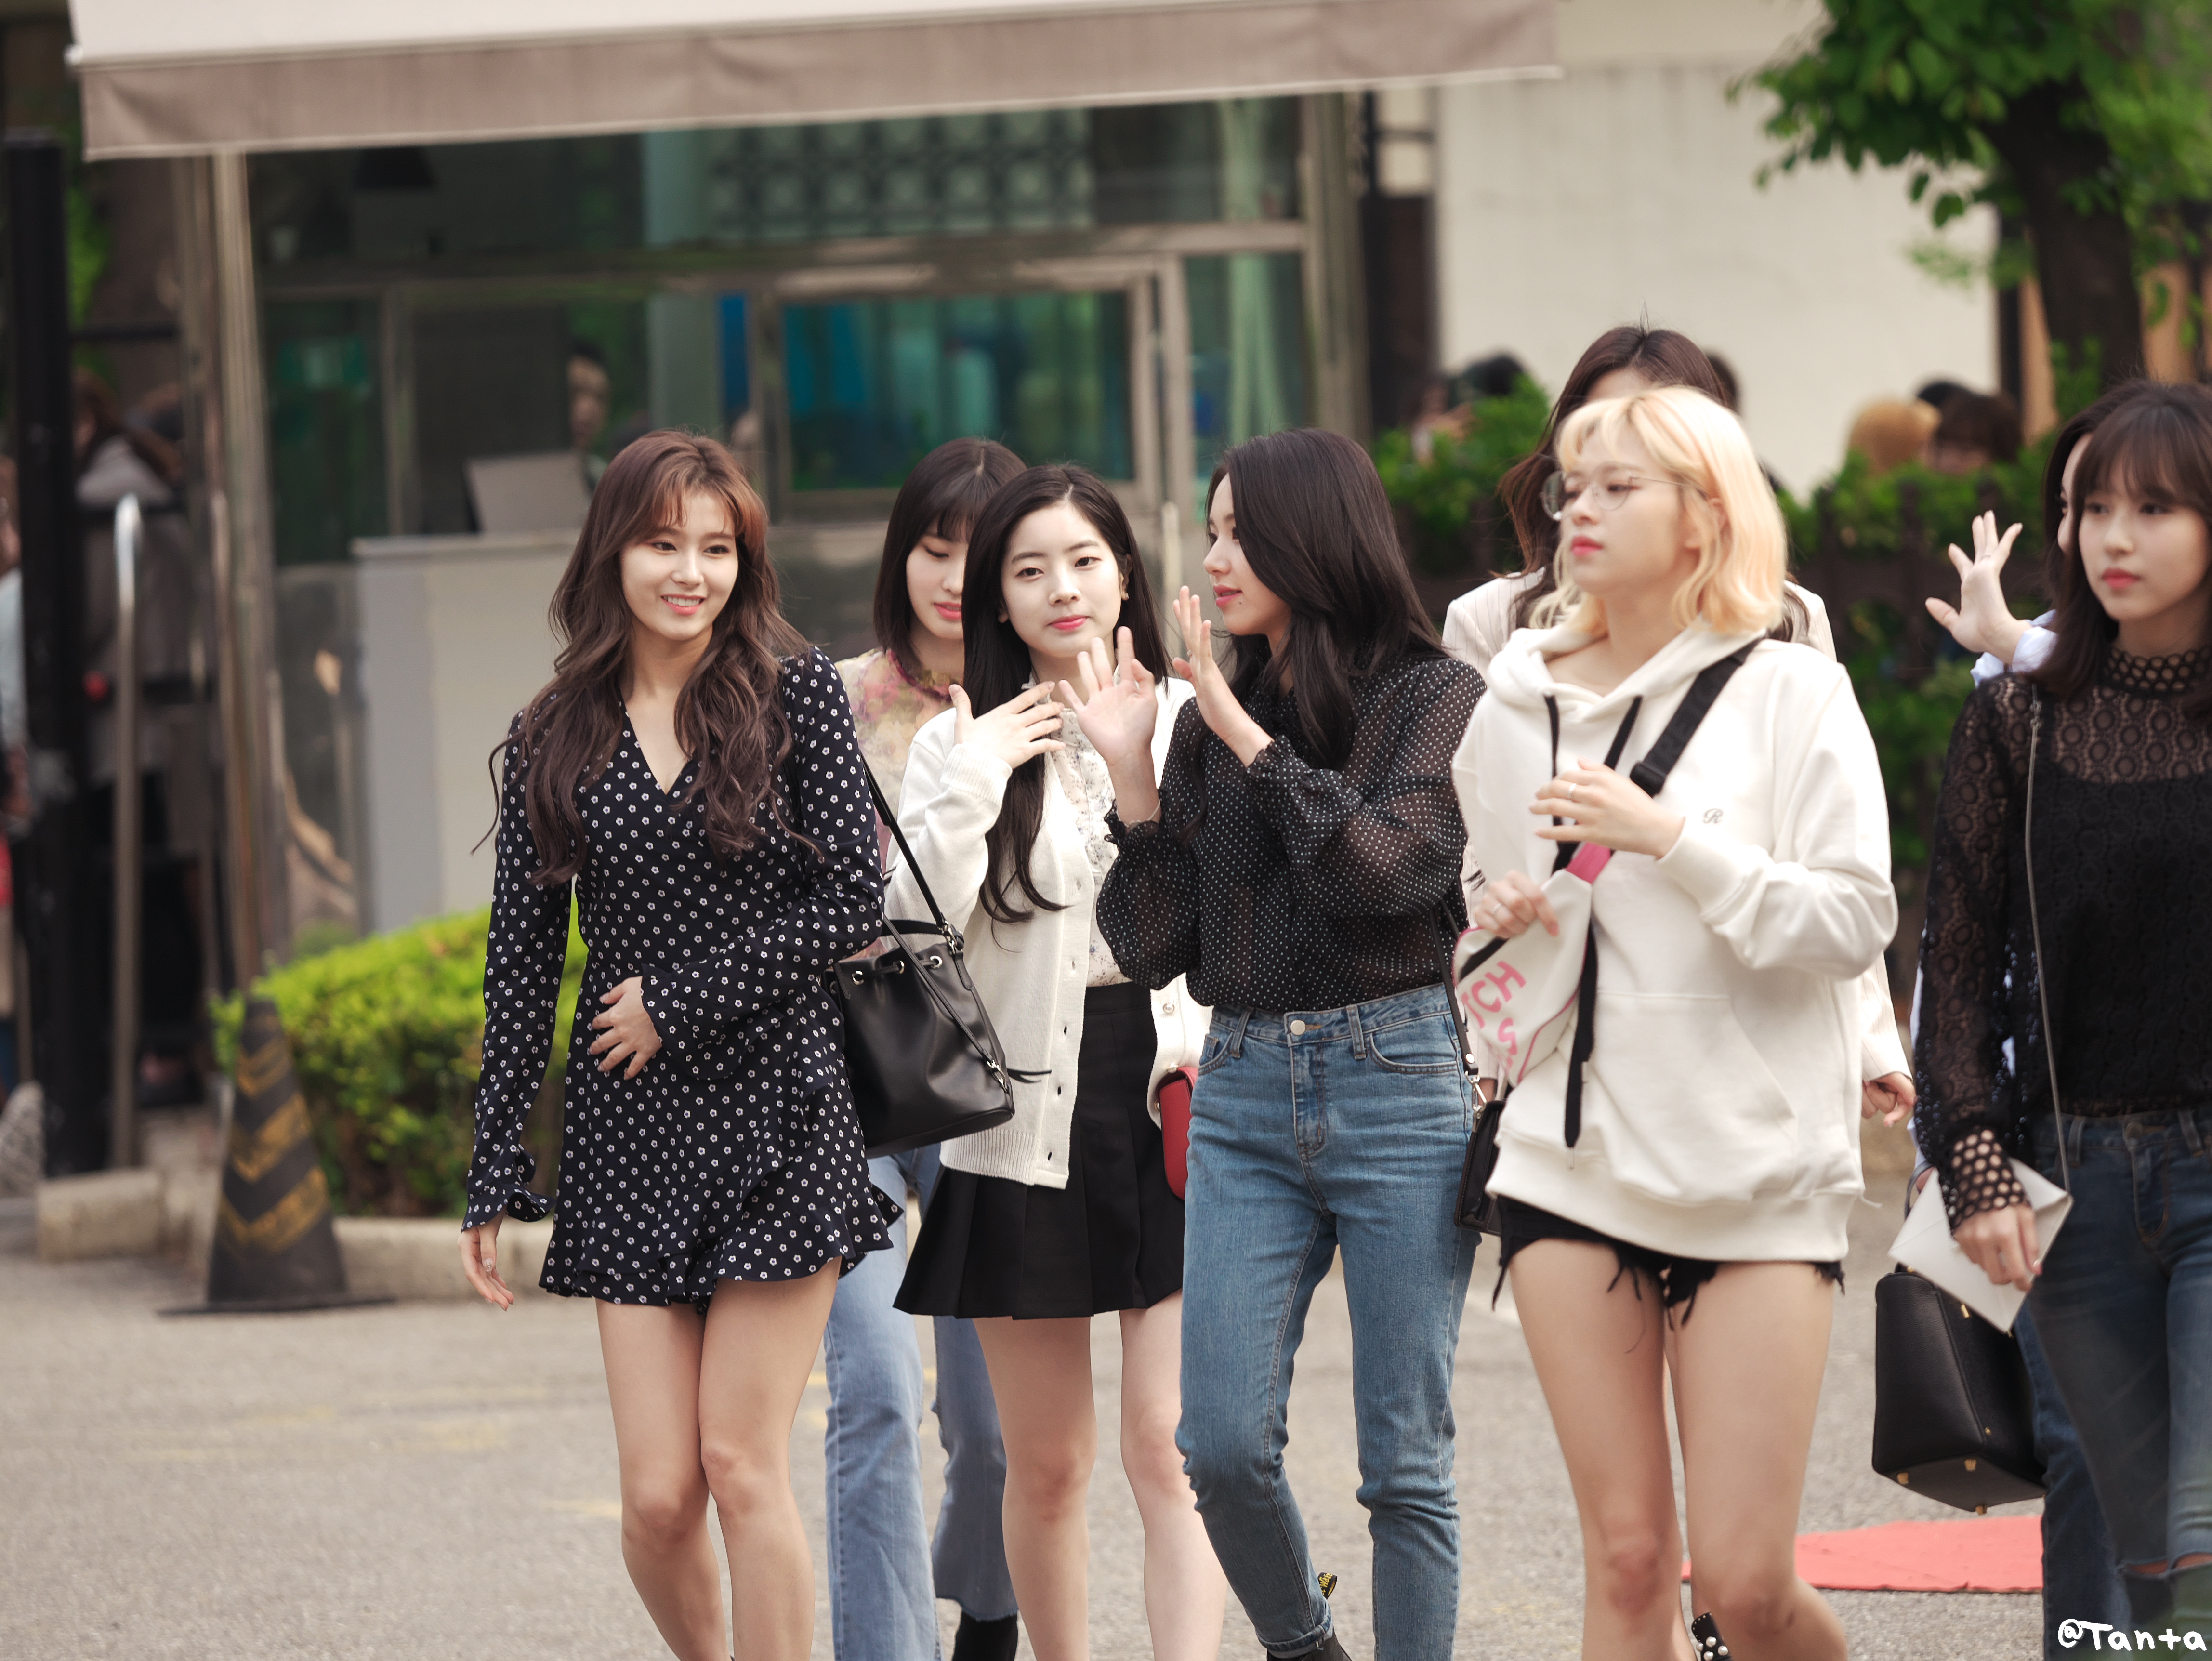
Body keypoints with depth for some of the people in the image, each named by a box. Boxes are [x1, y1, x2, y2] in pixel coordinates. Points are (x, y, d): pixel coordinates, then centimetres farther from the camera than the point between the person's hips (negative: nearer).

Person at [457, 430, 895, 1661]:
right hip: (629, 1135, 3)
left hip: (777, 1109, -2)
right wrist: (496, 1175, 6)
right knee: (657, 1494, -2)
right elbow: (523, 959, 9)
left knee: (743, 1464, -5)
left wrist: (680, 1003, -9)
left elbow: (852, 903, -6)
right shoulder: (556, 737, 8)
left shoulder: (796, 692, -1)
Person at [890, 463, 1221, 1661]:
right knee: (1044, 1463, 7)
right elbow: (913, 936, -6)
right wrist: (970, 787, -12)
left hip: (1172, 1106, -1)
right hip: (1027, 1114, 1)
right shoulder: (962, 745, 5)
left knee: (1170, 1446, -10)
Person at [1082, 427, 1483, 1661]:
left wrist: (1247, 735, -13)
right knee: (1224, 1444, -2)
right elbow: (1153, 945, 8)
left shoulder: (1435, 698, -1)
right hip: (1245, 1094, 4)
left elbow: (1382, 865, -17)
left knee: (1405, 1457, -1)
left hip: (1397, 1084, -4)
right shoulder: (1211, 719, 11)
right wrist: (1132, 774, -3)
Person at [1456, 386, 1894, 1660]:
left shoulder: (1791, 696, -2)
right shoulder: (1516, 706, 8)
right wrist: (1494, 912, 1)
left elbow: (1857, 923, -10)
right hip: (1574, 1164, 3)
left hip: (1760, 1171, -3)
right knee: (1626, 1557, 0)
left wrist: (1672, 839, -18)